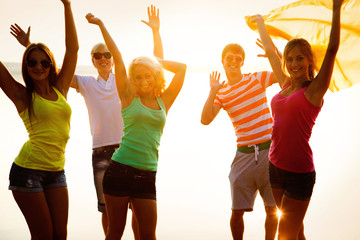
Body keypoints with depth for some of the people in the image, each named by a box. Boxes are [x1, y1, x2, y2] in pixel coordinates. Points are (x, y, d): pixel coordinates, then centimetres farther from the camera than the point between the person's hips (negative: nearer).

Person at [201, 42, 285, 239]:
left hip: (268, 150, -1)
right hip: (244, 154, 1)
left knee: (272, 208, 4)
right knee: (237, 210, 2)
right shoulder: (221, 92, 8)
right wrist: (213, 92, -12)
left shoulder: (257, 79, 3)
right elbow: (205, 120, -5)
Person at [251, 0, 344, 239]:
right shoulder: (287, 85, 9)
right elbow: (270, 51, 21)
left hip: (299, 172, -6)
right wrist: (260, 23, 33)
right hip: (276, 166, 6)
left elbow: (332, 50, -17)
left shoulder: (314, 89, -8)